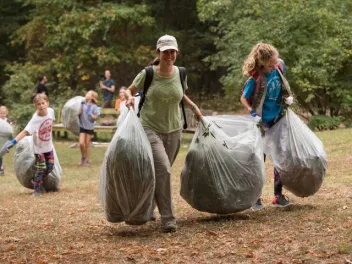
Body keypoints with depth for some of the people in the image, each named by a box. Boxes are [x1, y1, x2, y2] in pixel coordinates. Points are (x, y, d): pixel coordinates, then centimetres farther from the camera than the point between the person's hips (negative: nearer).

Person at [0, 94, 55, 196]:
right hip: (39, 148, -5)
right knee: (41, 169, -5)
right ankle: (37, 189, 14)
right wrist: (13, 142, -50)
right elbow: (25, 131, -39)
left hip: (49, 146, 5)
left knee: (50, 167, 11)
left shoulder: (50, 112, -17)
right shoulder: (35, 119, -31)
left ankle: (37, 181, 35)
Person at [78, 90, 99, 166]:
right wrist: (81, 107, -13)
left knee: (87, 144, 6)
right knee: (81, 143, -7)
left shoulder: (94, 106, -8)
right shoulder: (82, 104, 0)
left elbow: (95, 117, -6)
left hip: (89, 127, -2)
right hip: (82, 126, 2)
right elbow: (79, 113, -2)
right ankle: (83, 157, 18)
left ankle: (87, 160, 18)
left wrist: (89, 114, -20)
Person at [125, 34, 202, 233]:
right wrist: (129, 98, -18)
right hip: (150, 129, -5)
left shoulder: (180, 73, 1)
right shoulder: (148, 74, -9)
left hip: (173, 130, 5)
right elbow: (129, 90, 3)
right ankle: (168, 219, -17)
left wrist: (193, 106, 7)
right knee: (163, 170, -21)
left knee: (162, 172, 13)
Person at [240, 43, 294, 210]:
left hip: (279, 120, 5)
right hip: (262, 123, -5)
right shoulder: (255, 78, -23)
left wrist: (288, 97, -1)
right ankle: (256, 198, 12)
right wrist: (253, 113, -25)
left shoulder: (279, 66, -9)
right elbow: (243, 99, -12)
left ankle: (278, 195, 19)